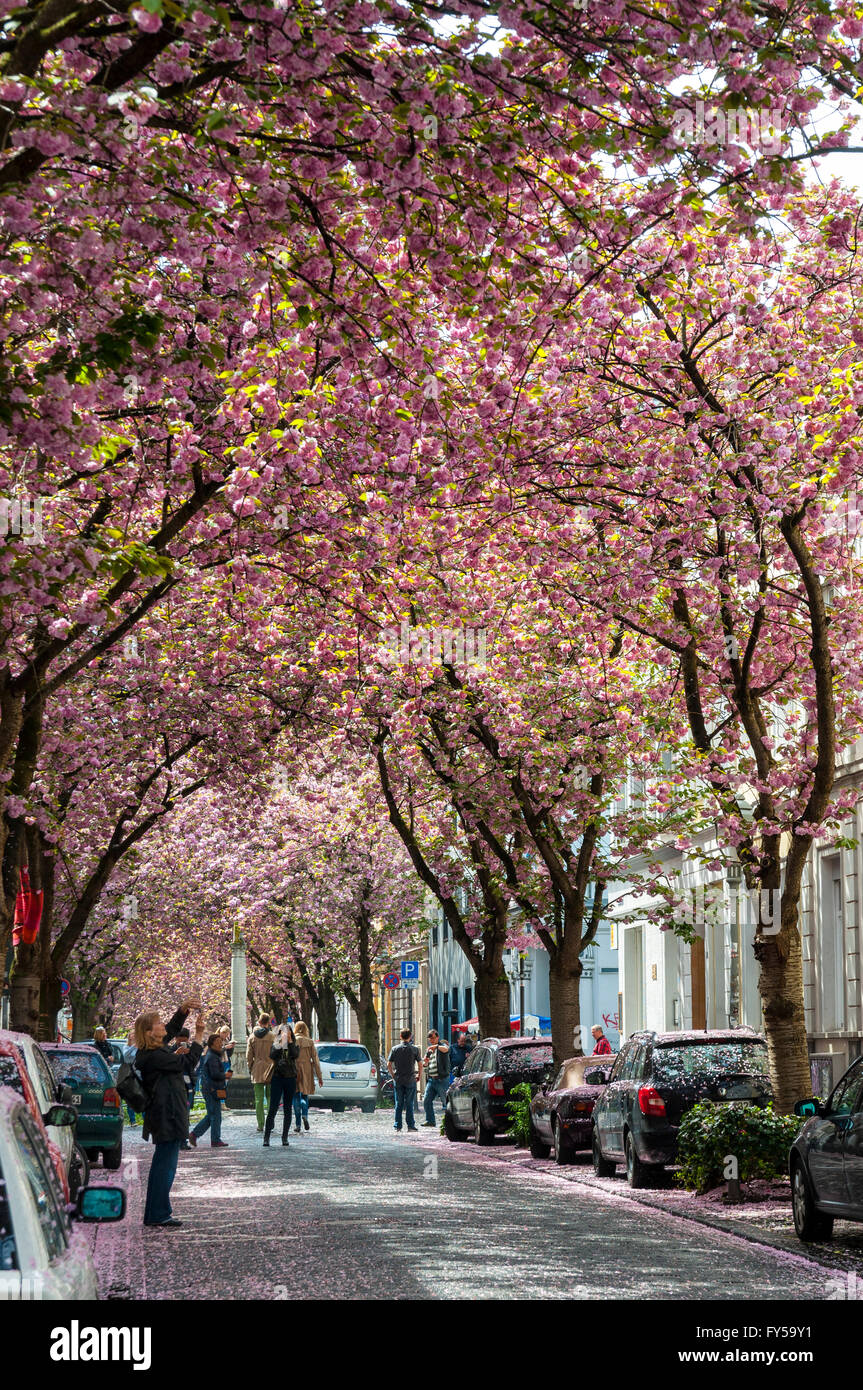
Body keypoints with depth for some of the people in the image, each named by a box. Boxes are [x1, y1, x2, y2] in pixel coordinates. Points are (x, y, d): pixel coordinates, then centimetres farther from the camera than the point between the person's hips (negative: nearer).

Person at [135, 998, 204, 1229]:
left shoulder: (152, 1051, 10)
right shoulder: (153, 1056, -20)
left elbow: (172, 1029, 25)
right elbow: (186, 1062, -16)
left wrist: (183, 1010, 12)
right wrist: (199, 1035, -10)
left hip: (165, 1114, 11)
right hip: (168, 1116, -11)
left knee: (162, 1165, 16)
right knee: (165, 1165, -5)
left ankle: (156, 1214, 22)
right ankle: (158, 1214, -1)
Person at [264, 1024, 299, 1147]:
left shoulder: (294, 1045, 10)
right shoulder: (276, 1044, 8)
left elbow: (295, 1055, -11)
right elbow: (272, 1055, -11)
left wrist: (290, 1041, -10)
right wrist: (281, 1043, -15)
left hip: (290, 1078, 2)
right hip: (277, 1077, -2)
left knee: (287, 1109, 6)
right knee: (273, 1108, -8)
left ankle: (285, 1137, 12)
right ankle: (266, 1137, -7)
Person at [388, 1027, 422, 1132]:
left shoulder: (395, 1048, 0)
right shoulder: (414, 1049, -3)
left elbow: (389, 1064, -1)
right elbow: (420, 1064, -5)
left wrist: (393, 1075, 10)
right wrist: (419, 1076, 9)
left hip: (398, 1080, 1)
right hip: (410, 1080, -1)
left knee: (398, 1103, 7)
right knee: (409, 1103, 2)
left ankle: (397, 1125, 8)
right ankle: (411, 1125, 1)